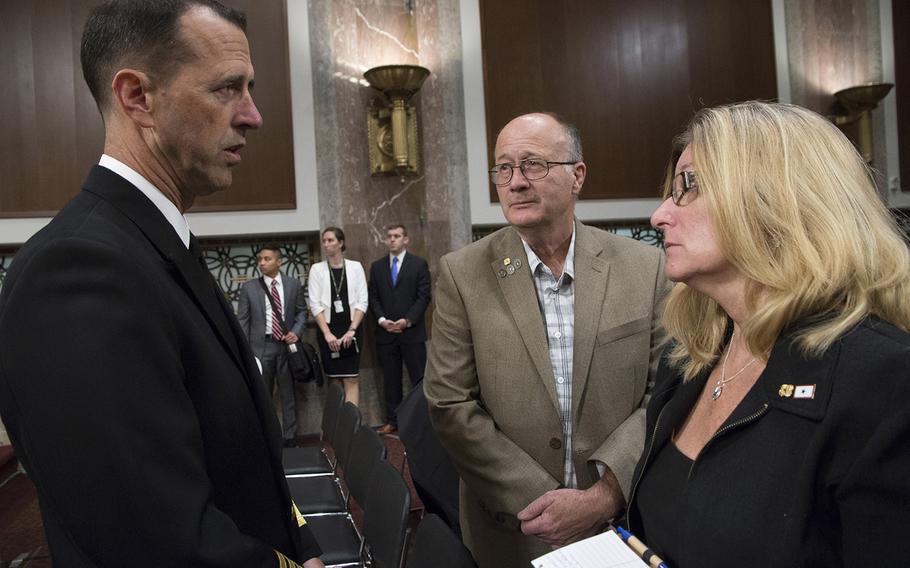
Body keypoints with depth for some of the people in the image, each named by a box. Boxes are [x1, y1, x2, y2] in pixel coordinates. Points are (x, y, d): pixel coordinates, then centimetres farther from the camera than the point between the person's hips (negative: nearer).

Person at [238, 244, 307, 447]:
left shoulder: (294, 284, 2)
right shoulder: (249, 288, 1)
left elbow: (302, 311, 9)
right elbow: (242, 321, 1)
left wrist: (296, 331, -9)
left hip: (286, 345, 0)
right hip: (260, 346, 0)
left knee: (288, 394, 8)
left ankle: (290, 438, 16)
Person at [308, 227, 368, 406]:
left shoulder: (355, 267, 3)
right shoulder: (317, 269, 4)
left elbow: (363, 301, -1)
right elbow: (315, 304, -2)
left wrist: (352, 330, -10)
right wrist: (327, 333, -10)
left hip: (350, 329, -1)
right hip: (327, 330, 1)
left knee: (351, 380, -5)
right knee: (335, 380, 6)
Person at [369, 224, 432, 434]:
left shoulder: (419, 264, 3)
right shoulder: (377, 266, 12)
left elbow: (424, 296, -3)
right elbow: (373, 298, 9)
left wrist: (407, 320, -14)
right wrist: (382, 320, -7)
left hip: (412, 331, -3)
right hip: (385, 332, 3)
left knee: (419, 377, -3)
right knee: (390, 379, 7)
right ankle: (392, 420, 15)